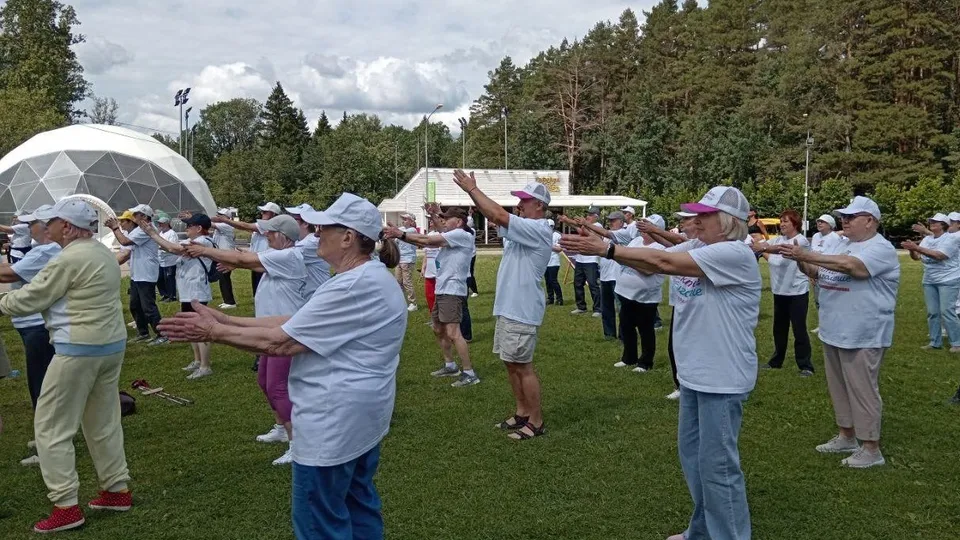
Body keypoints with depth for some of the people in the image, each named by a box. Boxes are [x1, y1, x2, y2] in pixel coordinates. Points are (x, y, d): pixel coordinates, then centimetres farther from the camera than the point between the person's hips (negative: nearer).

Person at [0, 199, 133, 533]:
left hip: (78, 350, -9)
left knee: (52, 427, 1)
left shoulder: (70, 259, -17)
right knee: (103, 422, 17)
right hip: (112, 344, 9)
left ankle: (66, 507, 3)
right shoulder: (103, 253, 12)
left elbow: (27, 301, -10)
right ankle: (118, 490, 23)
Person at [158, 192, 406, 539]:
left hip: (336, 418, -11)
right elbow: (294, 324, 8)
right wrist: (226, 320, 3)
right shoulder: (369, 276, 10)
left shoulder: (354, 287, -25)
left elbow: (280, 342, -22)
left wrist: (213, 332, -11)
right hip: (357, 414, 11)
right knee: (357, 503, 22)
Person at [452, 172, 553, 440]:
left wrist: (472, 188, -17)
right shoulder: (524, 228, 12)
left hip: (521, 312, -10)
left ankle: (536, 422, 7)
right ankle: (523, 413, 27)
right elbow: (493, 216, 12)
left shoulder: (538, 230, -17)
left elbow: (498, 215, -25)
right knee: (512, 365, 16)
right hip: (508, 309, 10)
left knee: (523, 367, -3)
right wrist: (472, 191, -1)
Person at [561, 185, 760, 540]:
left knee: (717, 464, 0)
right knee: (692, 454, 20)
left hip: (722, 379, -9)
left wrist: (607, 249, -24)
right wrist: (603, 246, -15)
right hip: (693, 374, 9)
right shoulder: (697, 249, 8)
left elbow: (664, 262, -26)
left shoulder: (734, 254, -19)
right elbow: (650, 265, -2)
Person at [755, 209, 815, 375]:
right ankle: (776, 361, 30)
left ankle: (805, 365, 10)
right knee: (779, 328, 17)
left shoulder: (802, 241, -13)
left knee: (799, 329, 0)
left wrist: (764, 248, -44)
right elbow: (762, 246, -7)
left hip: (797, 292, -6)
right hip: (779, 290, 6)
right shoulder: (778, 239, 7)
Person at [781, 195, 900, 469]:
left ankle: (871, 449, 9)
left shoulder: (881, 248, -15)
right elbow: (817, 272, 12)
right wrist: (801, 260, -9)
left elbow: (850, 265, -32)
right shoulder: (842, 244, 12)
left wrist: (806, 255, -33)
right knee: (840, 388, 17)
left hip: (862, 336, -9)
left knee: (862, 391, -2)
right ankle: (846, 437, 31)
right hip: (834, 332, 9)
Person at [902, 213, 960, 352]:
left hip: (948, 281, -6)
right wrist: (912, 250, -20)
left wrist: (917, 247, -31)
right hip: (929, 281, 7)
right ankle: (935, 342, 14)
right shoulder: (926, 239, 9)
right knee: (932, 312, 7)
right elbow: (916, 257, 3)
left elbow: (939, 256, -26)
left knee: (946, 312, -10)